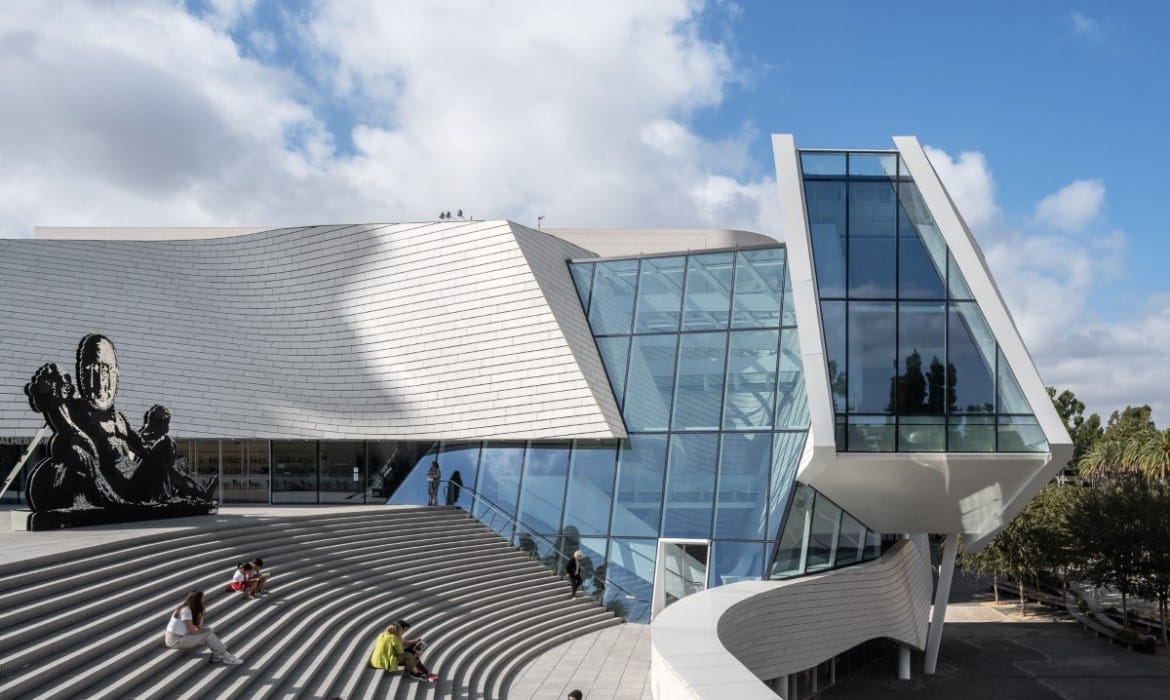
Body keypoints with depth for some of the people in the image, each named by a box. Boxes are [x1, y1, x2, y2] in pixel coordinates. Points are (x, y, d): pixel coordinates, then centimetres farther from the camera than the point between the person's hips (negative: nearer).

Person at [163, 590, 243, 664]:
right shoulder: (185, 610, -22)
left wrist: (201, 614, -10)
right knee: (208, 635, -16)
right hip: (175, 640, -9)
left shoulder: (190, 608, 7)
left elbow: (198, 626, 4)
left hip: (181, 635, 9)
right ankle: (226, 656, -9)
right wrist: (207, 631, -4)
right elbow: (192, 631, -21)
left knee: (209, 630, 2)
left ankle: (217, 654, -9)